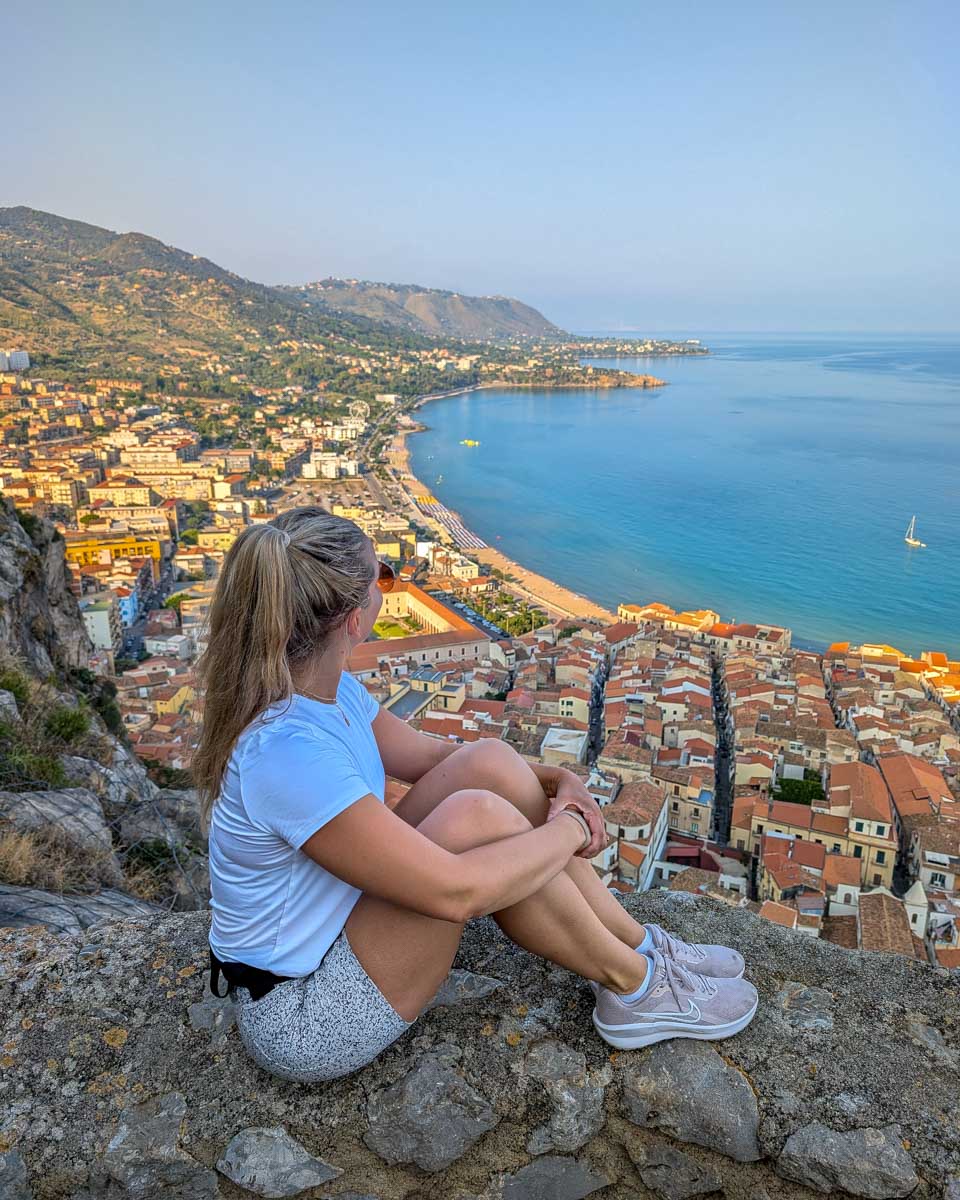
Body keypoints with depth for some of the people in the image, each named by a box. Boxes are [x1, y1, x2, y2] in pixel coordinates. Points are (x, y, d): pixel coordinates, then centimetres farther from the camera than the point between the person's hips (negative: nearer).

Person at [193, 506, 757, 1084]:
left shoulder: (326, 691, -4)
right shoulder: (287, 750, -33)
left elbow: (429, 755, 9)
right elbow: (454, 890, -33)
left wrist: (557, 780, -4)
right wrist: (571, 827, -17)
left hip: (344, 917, 8)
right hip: (308, 1020, -8)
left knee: (490, 763, -9)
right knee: (478, 816, -27)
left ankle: (642, 944, 3)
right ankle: (634, 987, -3)